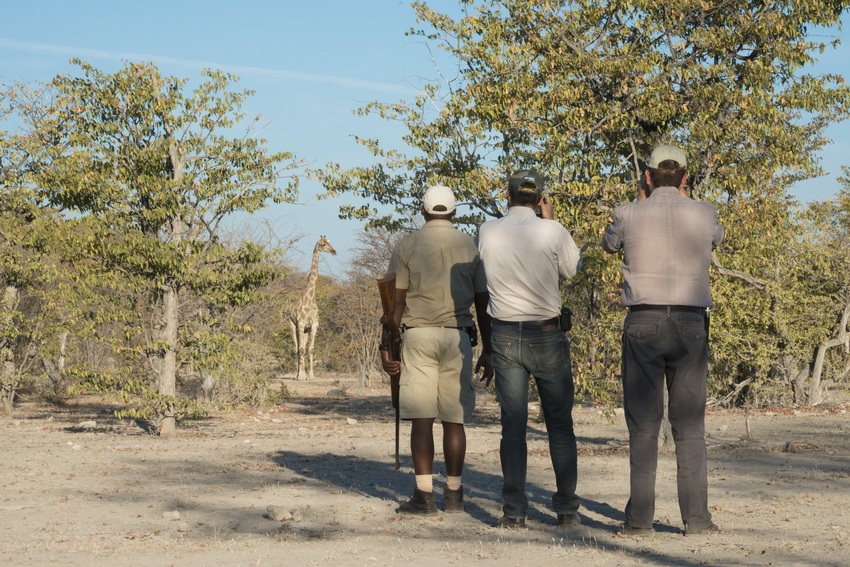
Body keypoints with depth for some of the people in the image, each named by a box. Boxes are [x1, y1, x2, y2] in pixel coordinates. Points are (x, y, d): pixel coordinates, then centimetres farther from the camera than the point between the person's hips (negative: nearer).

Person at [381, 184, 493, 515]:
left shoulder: (407, 246, 3)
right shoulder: (470, 246, 8)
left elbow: (396, 301, -1)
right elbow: (482, 302, 8)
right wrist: (487, 351, 12)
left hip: (418, 335, -2)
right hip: (457, 338, 2)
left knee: (421, 419, -3)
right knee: (454, 419, 6)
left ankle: (424, 494, -8)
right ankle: (454, 494, 9)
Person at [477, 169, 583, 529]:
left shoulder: (488, 232, -2)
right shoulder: (552, 232, -9)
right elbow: (573, 268, 7)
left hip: (505, 336, 2)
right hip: (547, 335, -2)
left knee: (512, 424, 4)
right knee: (560, 424, 8)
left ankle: (514, 511, 1)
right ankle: (566, 509, 9)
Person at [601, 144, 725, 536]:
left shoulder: (629, 214, -1)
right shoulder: (703, 214, 3)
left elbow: (609, 245, 22)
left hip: (643, 323, -1)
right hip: (690, 323, 1)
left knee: (643, 424, 3)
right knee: (689, 425, 5)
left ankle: (640, 517, 0)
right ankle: (696, 516, 3)